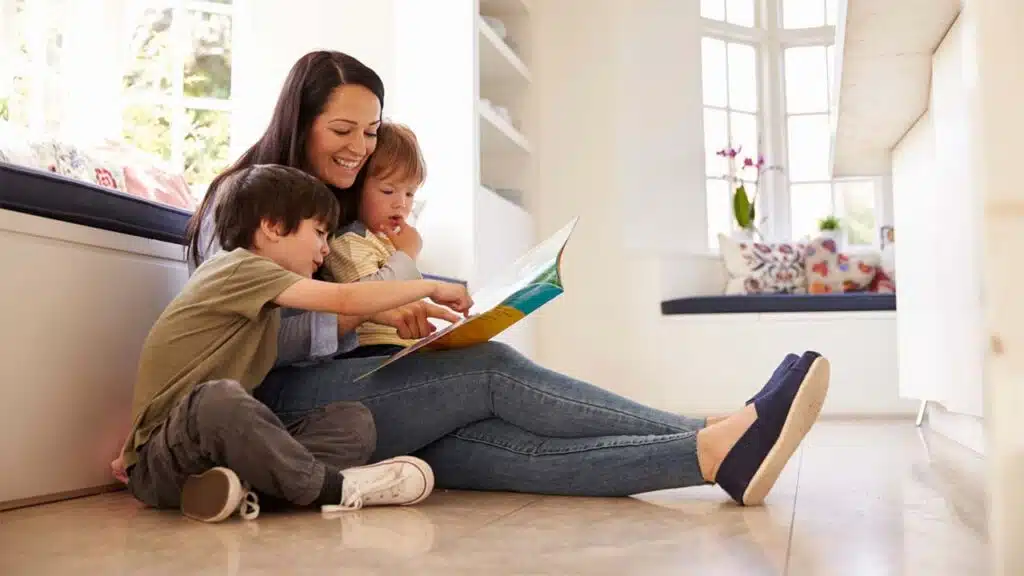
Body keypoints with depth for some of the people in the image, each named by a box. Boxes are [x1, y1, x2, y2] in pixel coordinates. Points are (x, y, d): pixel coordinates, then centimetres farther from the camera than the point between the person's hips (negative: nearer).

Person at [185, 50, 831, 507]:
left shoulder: (346, 209, 24)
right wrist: (358, 309, -22)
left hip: (357, 394, 6)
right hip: (282, 404, -6)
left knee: (507, 442, -23)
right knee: (494, 370, -26)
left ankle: (721, 456, -43)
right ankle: (717, 444, -33)